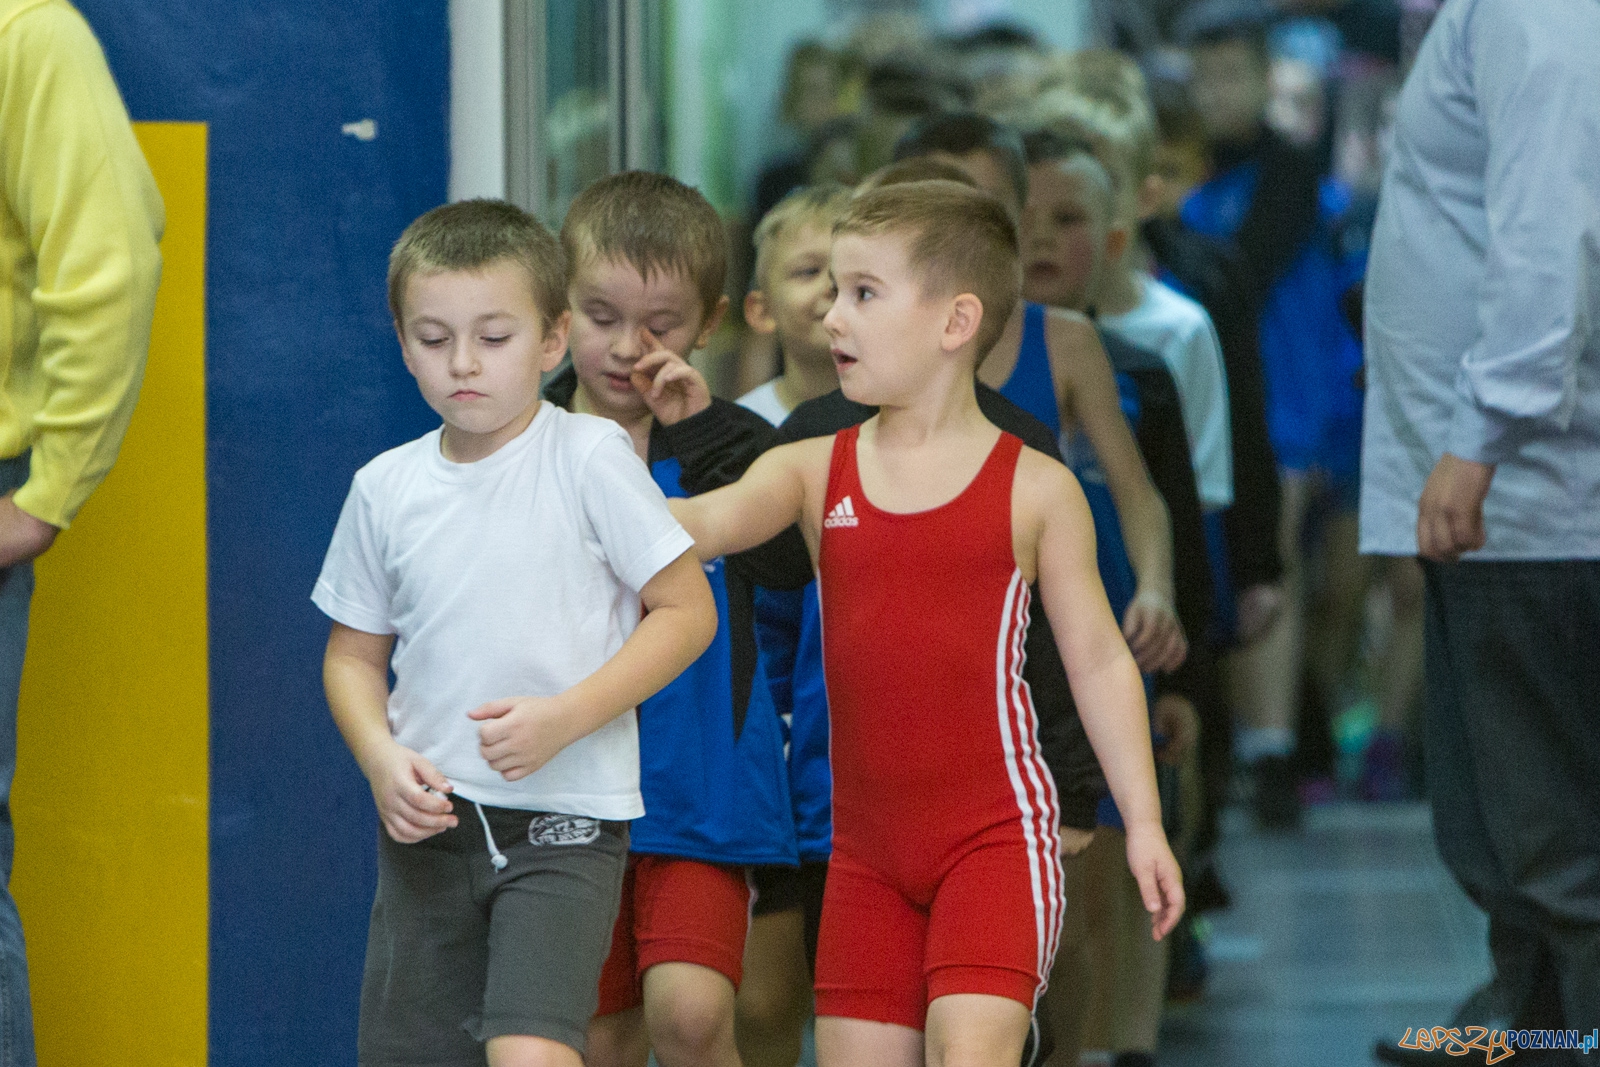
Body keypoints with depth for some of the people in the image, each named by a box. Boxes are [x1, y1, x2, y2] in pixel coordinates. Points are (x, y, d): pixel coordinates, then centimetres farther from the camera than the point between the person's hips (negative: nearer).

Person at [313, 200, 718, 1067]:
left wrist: (565, 718, -16)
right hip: (426, 826, 4)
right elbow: (354, 653, 15)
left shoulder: (589, 458, -7)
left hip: (564, 822, -4)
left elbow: (688, 611, -6)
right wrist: (382, 759, -5)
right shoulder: (385, 489, 4)